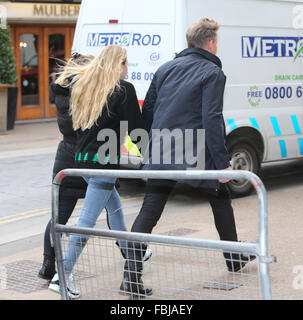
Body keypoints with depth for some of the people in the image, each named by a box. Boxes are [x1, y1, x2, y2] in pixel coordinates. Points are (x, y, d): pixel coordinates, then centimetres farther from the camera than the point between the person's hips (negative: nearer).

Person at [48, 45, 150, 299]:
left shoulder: (83, 84, 11)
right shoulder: (124, 89, -8)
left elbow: (73, 123, 15)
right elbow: (137, 128, -8)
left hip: (82, 158, 8)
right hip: (104, 163, -8)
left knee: (114, 206, 26)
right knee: (88, 220, -6)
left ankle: (129, 254, 42)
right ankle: (63, 276, -7)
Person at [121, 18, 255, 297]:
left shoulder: (166, 68, 13)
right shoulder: (212, 72, -6)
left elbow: (147, 110, 16)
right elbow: (212, 120, -15)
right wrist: (223, 163, -15)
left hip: (161, 157, 4)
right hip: (196, 157, -4)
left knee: (148, 213, 0)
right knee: (221, 200, 20)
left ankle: (131, 275, -10)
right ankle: (234, 259, 34)